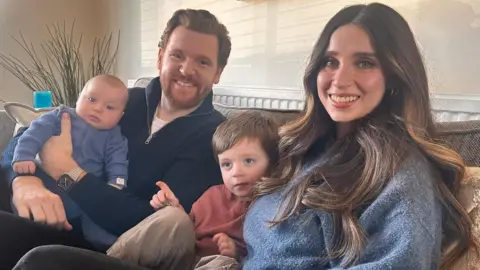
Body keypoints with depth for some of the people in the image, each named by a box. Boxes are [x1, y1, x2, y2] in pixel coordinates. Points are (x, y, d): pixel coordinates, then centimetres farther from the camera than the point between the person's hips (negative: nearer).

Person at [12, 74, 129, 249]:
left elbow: (117, 163, 0)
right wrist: (23, 156, -27)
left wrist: (116, 184, -20)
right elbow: (36, 132, -10)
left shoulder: (113, 137, 6)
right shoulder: (60, 116, 1)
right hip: (47, 186, 0)